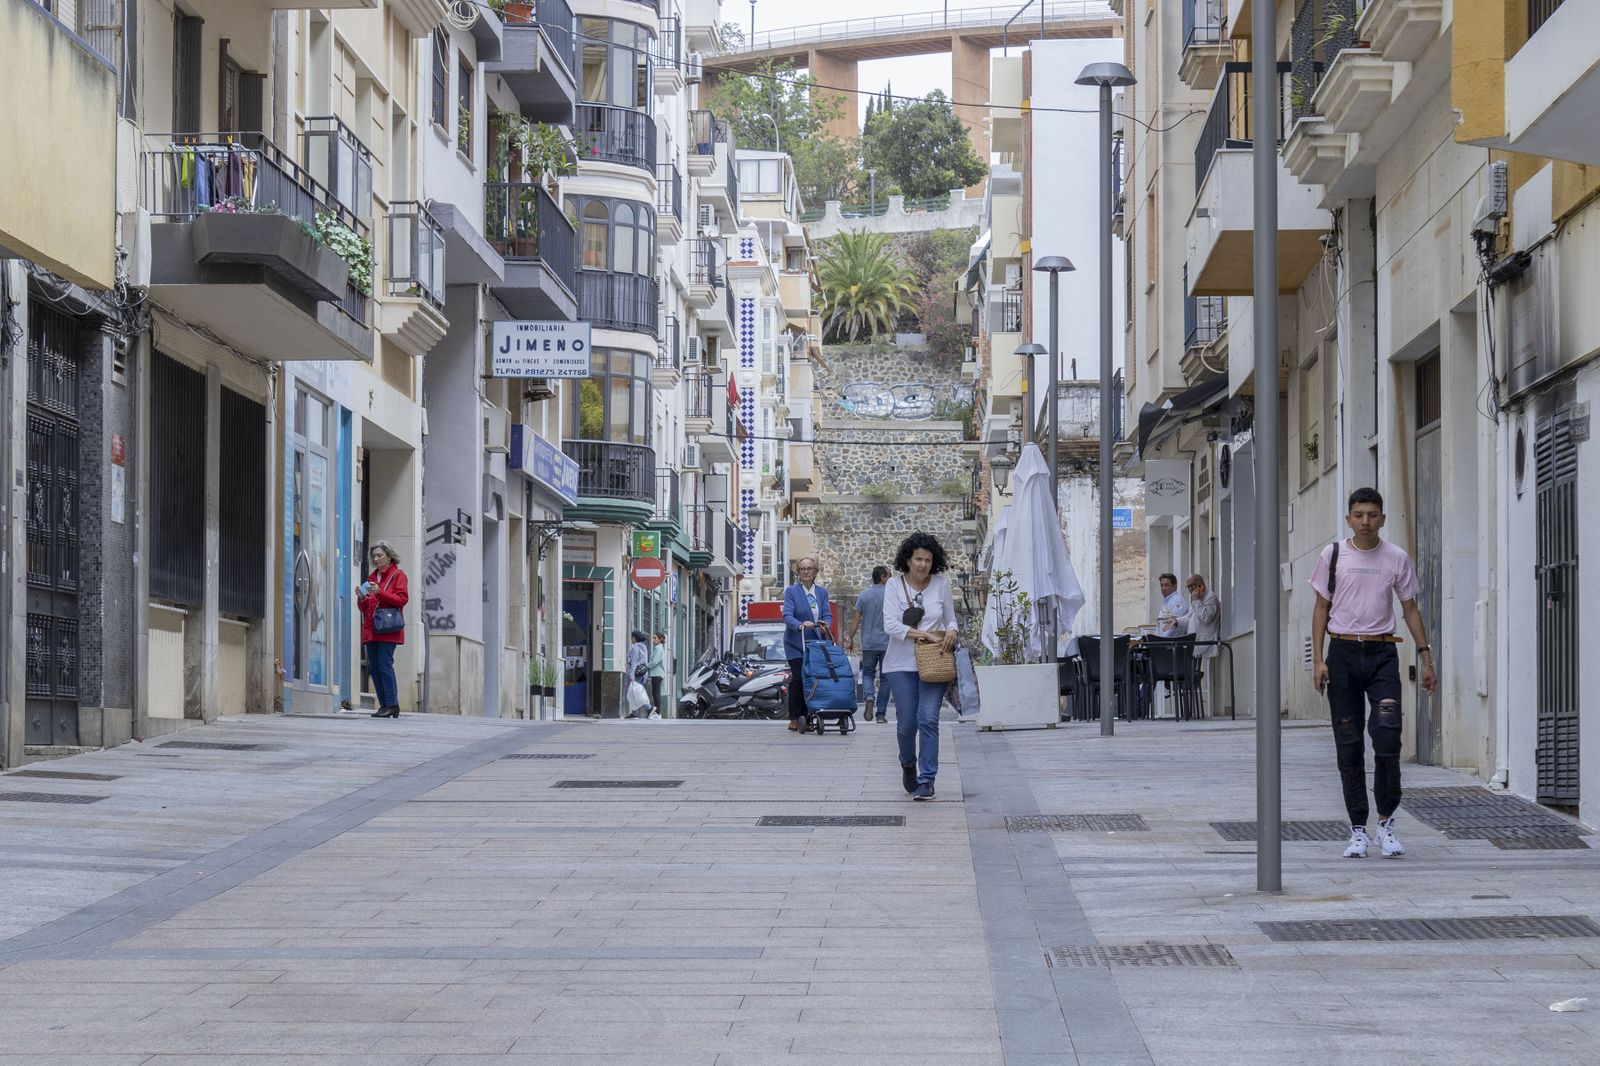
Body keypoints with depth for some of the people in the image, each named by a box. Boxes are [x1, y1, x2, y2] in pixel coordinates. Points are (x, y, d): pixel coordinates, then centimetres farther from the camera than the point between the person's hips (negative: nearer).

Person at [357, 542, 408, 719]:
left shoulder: (397, 575, 2)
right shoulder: (372, 577, 21)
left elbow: (402, 598, -10)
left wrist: (380, 592, -18)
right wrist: (362, 598, 0)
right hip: (371, 630, 7)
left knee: (385, 665, -13)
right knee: (373, 667, 2)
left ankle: (392, 704, -11)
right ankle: (384, 704, 7)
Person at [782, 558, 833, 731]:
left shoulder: (822, 592, 12)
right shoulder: (791, 591, -1)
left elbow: (827, 614, 4)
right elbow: (787, 616, -12)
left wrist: (825, 624, -20)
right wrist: (800, 625, -32)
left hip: (815, 642, 4)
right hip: (796, 643, -4)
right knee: (798, 678, -10)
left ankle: (807, 716, 5)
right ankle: (794, 718, -5)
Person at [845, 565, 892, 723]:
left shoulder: (864, 594, 1)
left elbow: (856, 619, 0)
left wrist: (850, 640, 6)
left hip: (869, 643, 1)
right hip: (888, 643, -1)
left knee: (867, 674, 12)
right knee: (884, 679, 7)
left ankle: (868, 698, -17)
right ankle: (881, 713, 7)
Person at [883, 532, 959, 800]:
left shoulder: (941, 585, 4)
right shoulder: (895, 585, -2)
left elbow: (950, 619, 14)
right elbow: (891, 625, -11)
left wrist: (951, 631, -10)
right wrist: (927, 635, -18)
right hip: (902, 664, 0)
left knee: (928, 719, -10)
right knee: (906, 722, 2)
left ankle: (926, 781, -8)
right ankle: (908, 765, 33)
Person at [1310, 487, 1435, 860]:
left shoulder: (1397, 558, 5)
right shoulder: (1333, 555, 4)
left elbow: (1410, 609, 11)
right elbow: (1322, 608, 7)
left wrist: (1426, 658, 6)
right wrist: (1318, 659, -1)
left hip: (1382, 652, 0)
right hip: (1343, 651, 0)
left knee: (1387, 737, -13)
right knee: (1349, 744, 1)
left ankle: (1386, 822, 0)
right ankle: (1358, 829, 8)